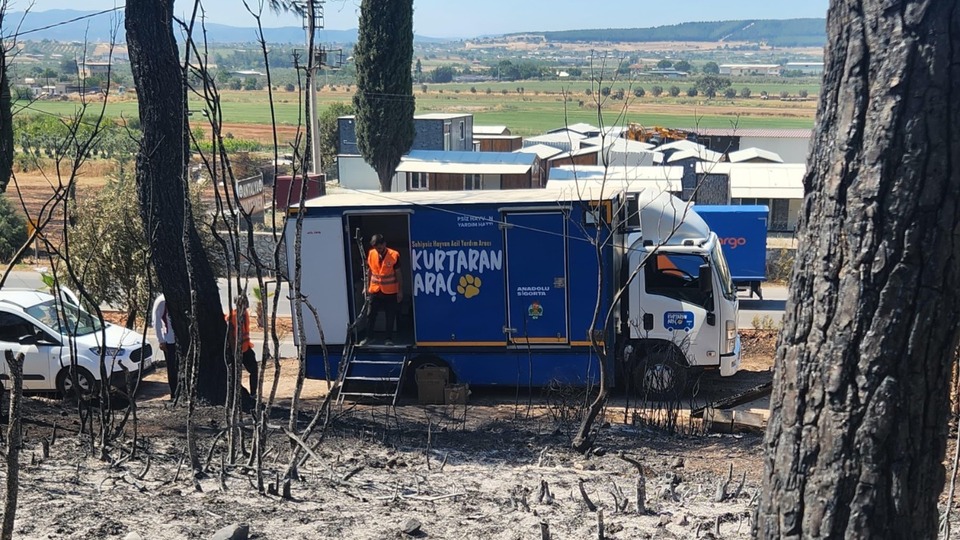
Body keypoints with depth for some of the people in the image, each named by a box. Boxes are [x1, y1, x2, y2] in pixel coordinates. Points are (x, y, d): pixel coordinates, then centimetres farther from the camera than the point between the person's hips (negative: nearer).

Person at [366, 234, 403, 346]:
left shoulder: (394, 255, -12)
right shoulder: (371, 254, -2)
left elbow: (398, 274, -6)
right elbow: (369, 271, 9)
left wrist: (400, 291, -5)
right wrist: (367, 286, 8)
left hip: (390, 291, -2)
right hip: (375, 290, 2)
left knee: (390, 316, 4)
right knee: (371, 315, 3)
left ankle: (389, 338, 13)